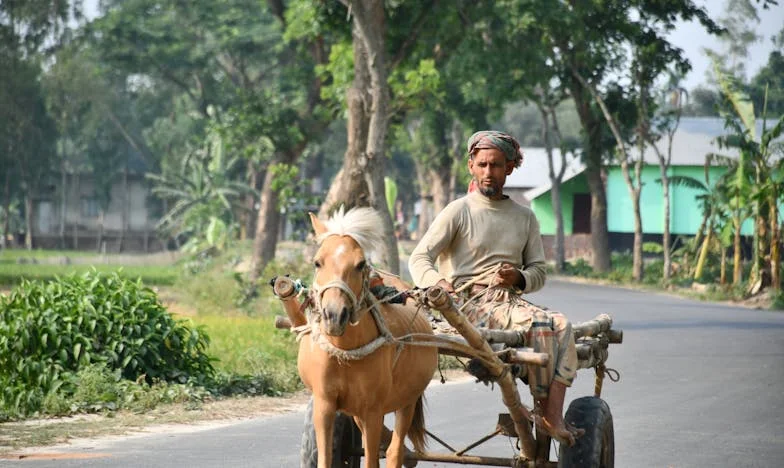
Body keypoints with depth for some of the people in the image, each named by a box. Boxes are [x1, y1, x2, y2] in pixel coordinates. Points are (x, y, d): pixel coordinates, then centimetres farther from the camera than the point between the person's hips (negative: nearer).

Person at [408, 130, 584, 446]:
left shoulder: (524, 217, 19)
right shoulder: (459, 212, 5)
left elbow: (538, 272, 19)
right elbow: (419, 258, -5)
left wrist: (518, 278, -6)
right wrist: (438, 283, -28)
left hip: (512, 300, 5)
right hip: (471, 304, -5)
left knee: (562, 326, -27)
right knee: (539, 325, -31)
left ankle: (553, 416, -33)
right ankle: (544, 408, -20)